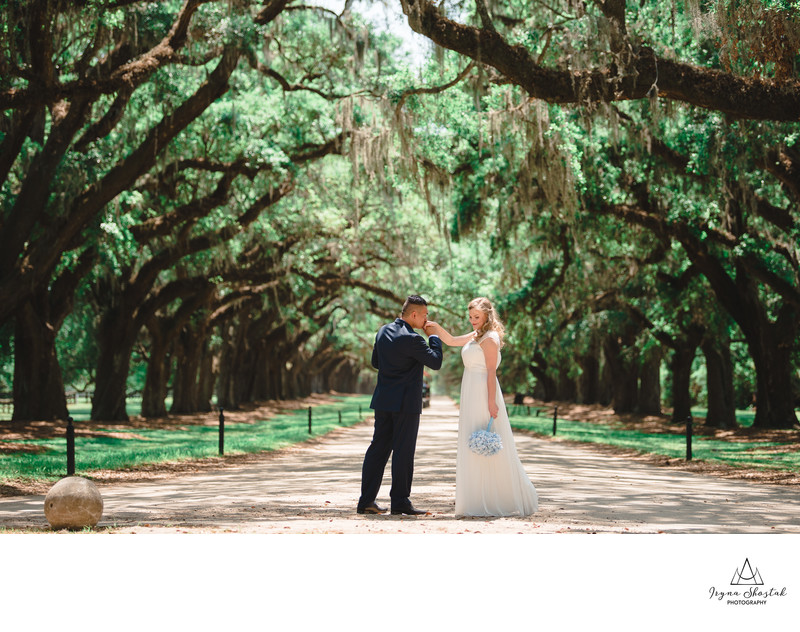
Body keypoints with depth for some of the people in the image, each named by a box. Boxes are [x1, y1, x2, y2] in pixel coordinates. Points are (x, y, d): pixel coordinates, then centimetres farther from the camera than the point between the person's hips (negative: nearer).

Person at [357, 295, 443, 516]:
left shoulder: (383, 331, 7)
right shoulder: (412, 339, -18)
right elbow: (436, 362, -10)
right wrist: (434, 338, 2)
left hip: (383, 400, 8)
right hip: (406, 402, -8)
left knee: (378, 449, 9)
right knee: (403, 452, 0)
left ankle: (366, 500, 10)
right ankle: (400, 501, 4)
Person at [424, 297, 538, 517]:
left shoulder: (490, 339, -12)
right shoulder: (475, 336, 16)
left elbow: (491, 372, -17)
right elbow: (451, 341, 26)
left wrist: (491, 402, -21)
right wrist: (437, 327, 8)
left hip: (483, 395, -10)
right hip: (472, 397, 10)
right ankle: (481, 500, 16)